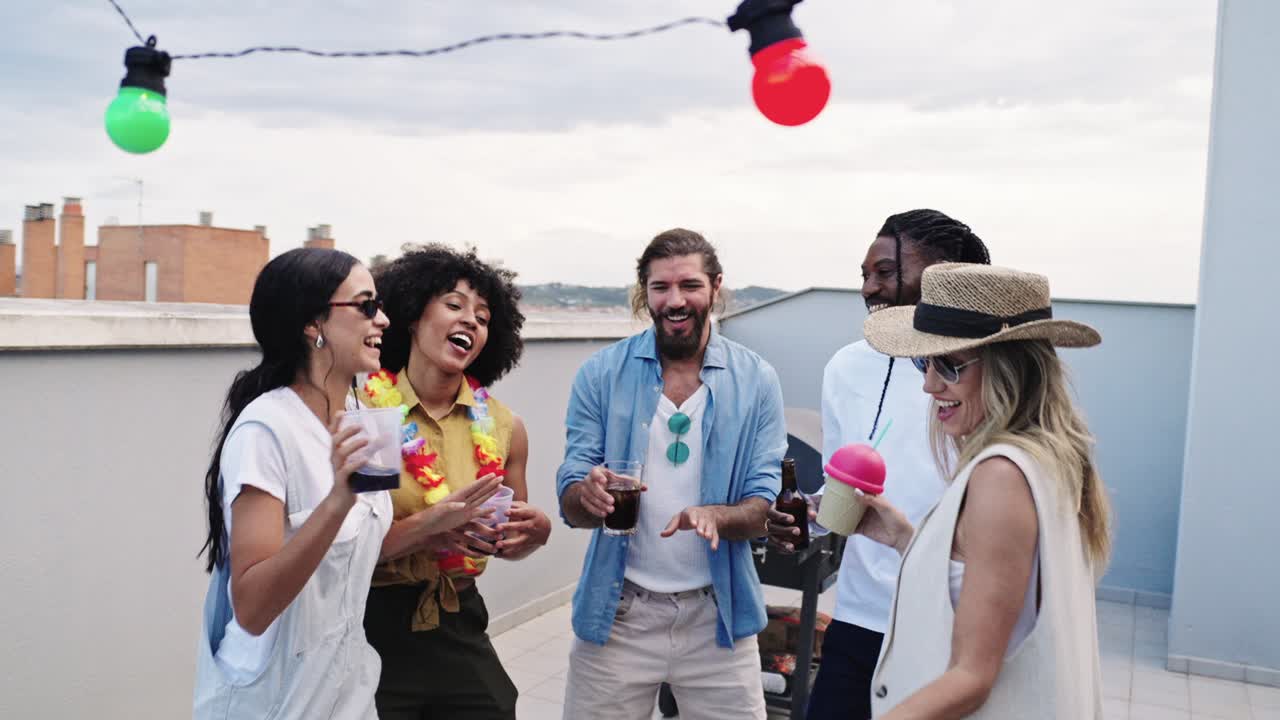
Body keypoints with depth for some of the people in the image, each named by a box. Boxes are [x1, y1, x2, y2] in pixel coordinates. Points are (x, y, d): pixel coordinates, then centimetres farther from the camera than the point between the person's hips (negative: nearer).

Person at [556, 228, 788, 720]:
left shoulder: (756, 381, -4)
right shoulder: (601, 374, -5)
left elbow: (764, 508, -5)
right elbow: (571, 505, -5)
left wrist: (715, 516, -27)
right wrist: (591, 497, -29)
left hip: (716, 614, 1)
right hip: (617, 612, 0)